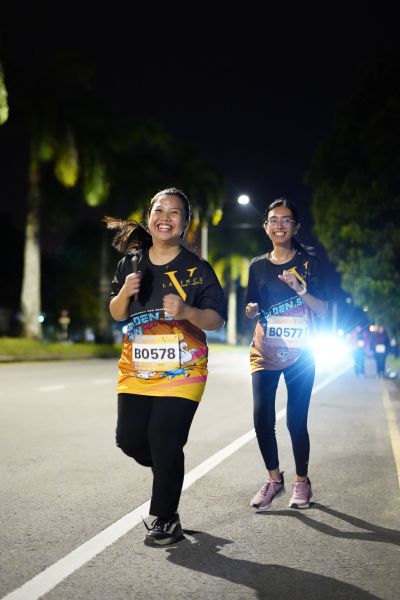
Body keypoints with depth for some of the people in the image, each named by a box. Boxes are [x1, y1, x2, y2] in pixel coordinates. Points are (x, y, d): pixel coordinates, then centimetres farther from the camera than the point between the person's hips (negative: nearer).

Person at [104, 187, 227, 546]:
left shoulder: (197, 269, -6)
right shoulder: (131, 263, 6)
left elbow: (217, 320, -8)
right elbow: (117, 315, 12)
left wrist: (186, 311, -27)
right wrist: (125, 292, -9)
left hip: (181, 373, -4)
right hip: (136, 372, 4)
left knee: (166, 446, -7)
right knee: (130, 440, 5)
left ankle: (165, 520, 12)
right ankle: (168, 472, 37)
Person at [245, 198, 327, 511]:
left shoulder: (309, 262, 1)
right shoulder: (258, 266, 9)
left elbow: (323, 310, -4)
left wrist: (301, 289, -20)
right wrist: (252, 311, -8)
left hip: (299, 354, -2)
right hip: (265, 353, 2)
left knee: (297, 421, -5)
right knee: (262, 418, -8)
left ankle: (302, 482, 16)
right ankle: (274, 479, 12)